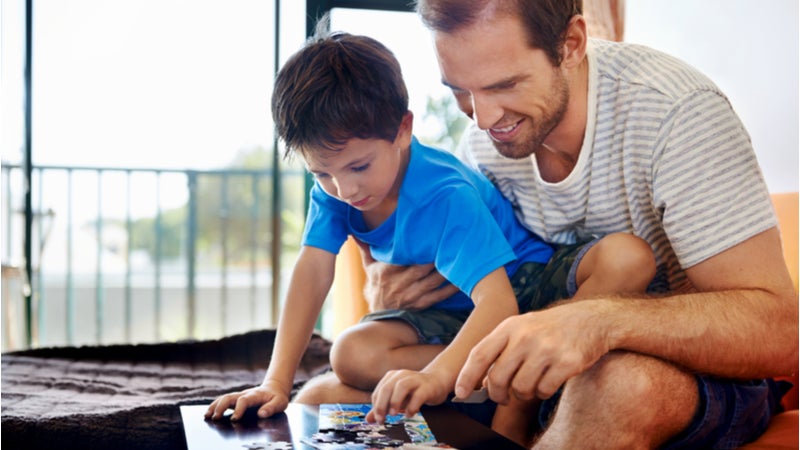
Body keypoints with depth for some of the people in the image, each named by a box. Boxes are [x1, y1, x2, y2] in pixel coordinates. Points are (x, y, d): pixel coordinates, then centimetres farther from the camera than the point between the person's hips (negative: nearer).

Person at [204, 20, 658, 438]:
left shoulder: (448, 195, -31)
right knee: (352, 356, -27)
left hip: (524, 287, -5)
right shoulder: (332, 188, -13)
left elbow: (497, 303, -40)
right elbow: (313, 274, -18)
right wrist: (276, 382, -28)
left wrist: (434, 377, -56)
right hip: (448, 312, 5)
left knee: (629, 258, -33)